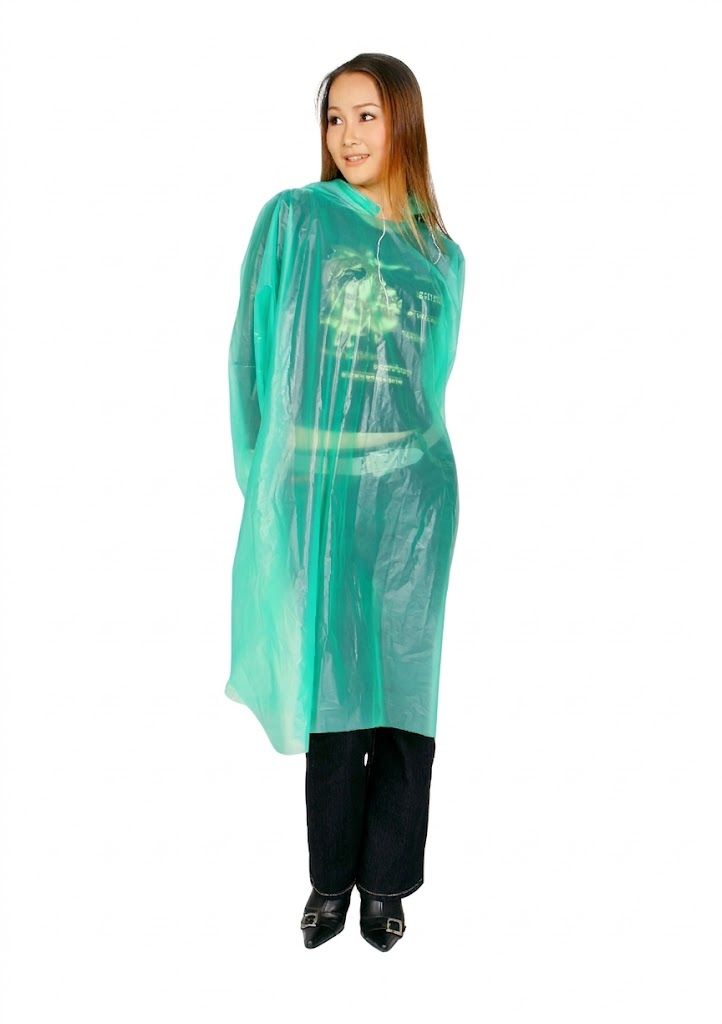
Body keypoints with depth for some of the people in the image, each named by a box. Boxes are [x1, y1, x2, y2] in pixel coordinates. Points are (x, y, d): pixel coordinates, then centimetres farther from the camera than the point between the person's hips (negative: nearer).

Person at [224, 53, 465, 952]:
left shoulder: (441, 255, 11)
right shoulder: (294, 219, 2)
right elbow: (251, 354, 0)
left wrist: (408, 453, 11)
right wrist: (263, 473, -5)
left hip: (409, 488, 2)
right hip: (314, 486, -2)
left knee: (401, 683, 5)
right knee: (329, 681, 6)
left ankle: (386, 882, 22)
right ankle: (331, 878, 23)